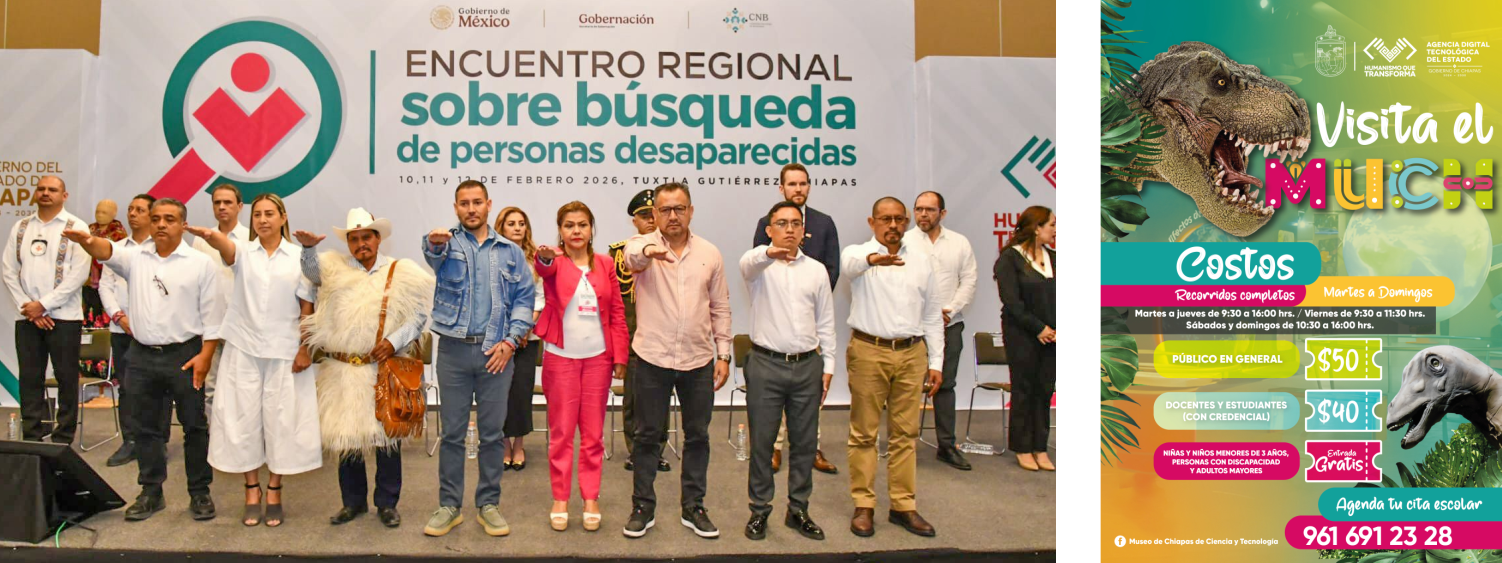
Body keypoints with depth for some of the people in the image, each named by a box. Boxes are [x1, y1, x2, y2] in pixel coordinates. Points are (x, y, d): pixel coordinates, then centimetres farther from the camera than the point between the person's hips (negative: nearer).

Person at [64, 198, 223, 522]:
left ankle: (199, 492, 13)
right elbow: (108, 253, -14)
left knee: (194, 426, 4)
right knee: (147, 427, 11)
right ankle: (151, 493, 22)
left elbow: (212, 314, -4)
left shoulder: (202, 263, -2)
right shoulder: (135, 258, 7)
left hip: (185, 355, -4)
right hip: (143, 356, 4)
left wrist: (205, 355, -10)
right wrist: (88, 241, -37)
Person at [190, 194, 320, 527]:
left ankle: (274, 491, 16)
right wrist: (209, 236, -46)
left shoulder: (298, 257, 2)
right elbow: (225, 247, -23)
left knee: (281, 421, 4)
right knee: (244, 419, 5)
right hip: (243, 349, 1)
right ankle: (252, 490, 18)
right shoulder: (243, 252, 2)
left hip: (283, 352, -1)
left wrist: (305, 349, -4)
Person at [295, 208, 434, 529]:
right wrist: (308, 246, -30)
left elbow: (420, 314, 1)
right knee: (345, 435, 9)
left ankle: (387, 503, 14)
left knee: (386, 434, 1)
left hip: (384, 368, -2)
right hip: (342, 370, 2)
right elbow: (312, 270, -10)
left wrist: (395, 341, -11)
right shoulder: (336, 268, 11)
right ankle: (353, 500, 23)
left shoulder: (401, 273, 5)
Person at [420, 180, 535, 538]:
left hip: (496, 351, 1)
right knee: (452, 432, 5)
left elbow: (524, 298, 7)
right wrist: (434, 243, -46)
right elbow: (433, 255, -20)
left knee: (492, 432, 6)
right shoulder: (449, 243, 5)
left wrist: (510, 340, -5)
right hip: (454, 349, -1)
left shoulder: (510, 251, 11)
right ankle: (449, 506, 16)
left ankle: (488, 504, 17)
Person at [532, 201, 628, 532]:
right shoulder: (555, 262, -2)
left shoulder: (605, 264, 5)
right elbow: (545, 269, -28)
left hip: (598, 357, 2)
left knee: (593, 432, 7)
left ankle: (591, 498, 16)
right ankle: (560, 499, 14)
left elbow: (617, 313, 6)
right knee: (561, 431, 5)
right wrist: (545, 258, -52)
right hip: (561, 357, -2)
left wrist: (619, 356, 0)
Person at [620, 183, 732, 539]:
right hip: (653, 359, -2)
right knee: (647, 435, 8)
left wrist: (723, 354, 5)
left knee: (697, 436, 10)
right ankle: (643, 507, 21)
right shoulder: (642, 246, -3)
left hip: (699, 361, 2)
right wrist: (649, 250, -53)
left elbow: (721, 308, 10)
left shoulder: (710, 254, 6)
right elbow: (633, 255, -29)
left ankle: (693, 508, 24)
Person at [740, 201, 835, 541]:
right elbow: (747, 262, -28)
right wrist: (769, 253, -51)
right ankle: (759, 510, 18)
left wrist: (828, 366, 8)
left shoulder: (816, 270, 9)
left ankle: (798, 510, 23)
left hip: (807, 366, 3)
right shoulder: (759, 266, -1)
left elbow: (826, 322, 12)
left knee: (805, 442, 9)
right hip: (765, 364, -3)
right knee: (761, 442, 4)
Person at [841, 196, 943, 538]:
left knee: (905, 433, 8)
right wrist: (872, 258, -52)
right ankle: (864, 506, 13)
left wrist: (936, 362, 10)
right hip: (868, 352, -3)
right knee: (864, 433, 4)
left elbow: (932, 315, 15)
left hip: (912, 353, 3)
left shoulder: (922, 260, 11)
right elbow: (849, 264, -29)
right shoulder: (859, 253, -1)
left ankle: (903, 505, 17)